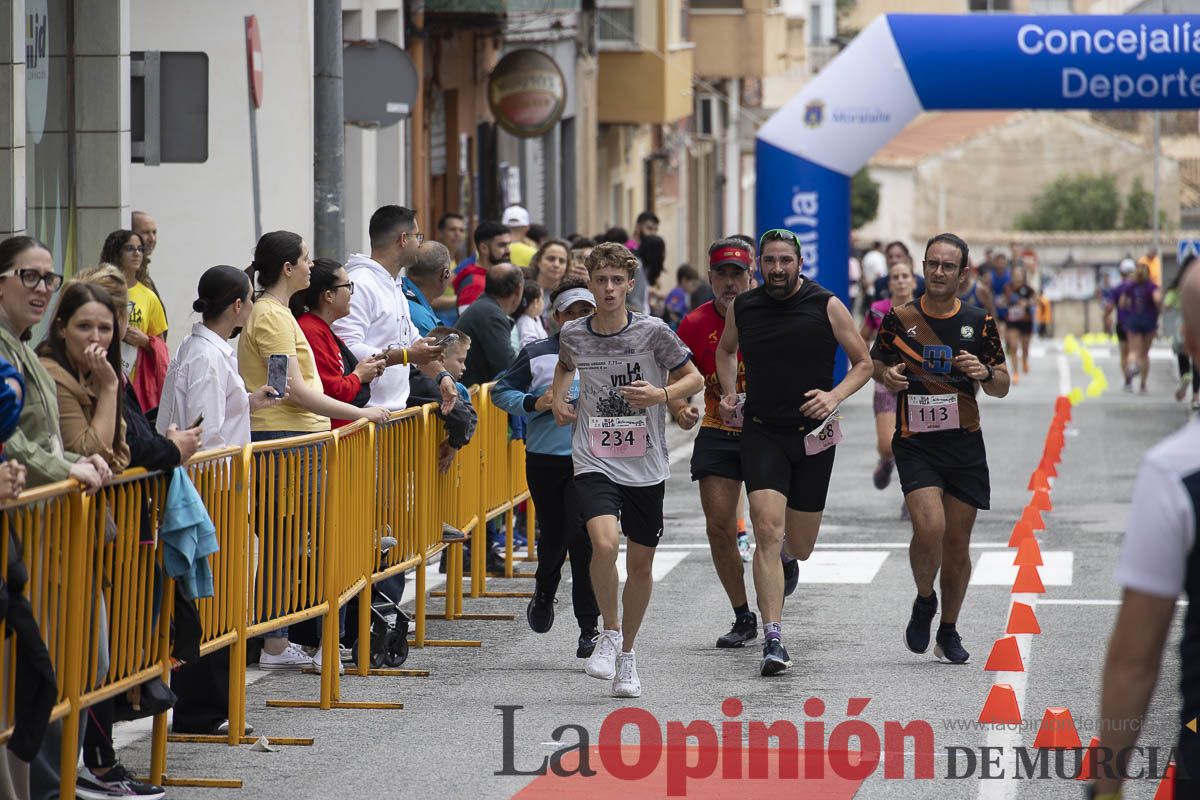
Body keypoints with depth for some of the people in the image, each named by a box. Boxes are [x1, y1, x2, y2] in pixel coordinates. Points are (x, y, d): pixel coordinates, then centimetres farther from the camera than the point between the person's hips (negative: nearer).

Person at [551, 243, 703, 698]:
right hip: (594, 461, 0)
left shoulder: (652, 332, -8)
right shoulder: (573, 335, 1)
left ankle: (627, 654, 28)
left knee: (641, 563, 8)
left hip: (646, 467, 0)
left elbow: (694, 378, 2)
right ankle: (609, 632, -2)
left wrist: (660, 394, -15)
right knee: (604, 543, -24)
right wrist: (557, 399, 8)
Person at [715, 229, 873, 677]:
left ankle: (786, 555, 50)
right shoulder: (743, 308, 2)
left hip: (813, 434, 0)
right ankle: (773, 641, -18)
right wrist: (729, 393, 8)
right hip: (761, 433, 0)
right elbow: (726, 349, 24)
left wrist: (834, 396, -14)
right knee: (767, 530, -18)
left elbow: (863, 363, 3)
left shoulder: (826, 306, -5)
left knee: (800, 547, 9)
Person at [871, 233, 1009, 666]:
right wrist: (887, 376, -9)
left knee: (957, 542, 5)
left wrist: (984, 372, -13)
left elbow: (1002, 387, 9)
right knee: (929, 528, -21)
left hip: (964, 442, 2)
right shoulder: (899, 318, 1)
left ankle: (948, 631, 24)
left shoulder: (979, 322, 4)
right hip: (915, 442, -2)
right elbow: (875, 364, 14)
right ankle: (924, 601, 9)